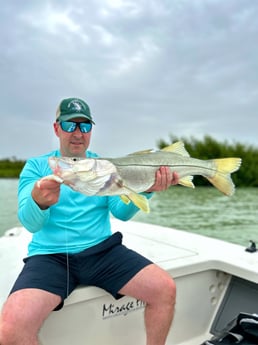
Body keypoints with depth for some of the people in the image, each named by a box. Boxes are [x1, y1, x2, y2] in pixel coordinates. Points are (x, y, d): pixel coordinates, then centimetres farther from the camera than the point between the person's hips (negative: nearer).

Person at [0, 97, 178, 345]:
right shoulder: (36, 166, 5)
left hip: (101, 250, 2)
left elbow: (122, 212, 0)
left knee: (165, 289, -16)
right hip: (50, 255, -1)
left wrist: (146, 190, -20)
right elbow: (29, 223, -7)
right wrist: (38, 201, -31)